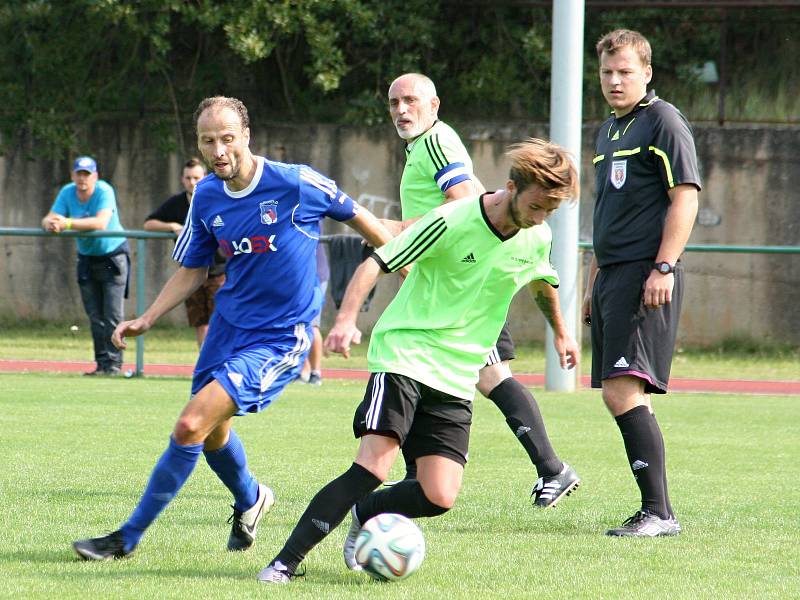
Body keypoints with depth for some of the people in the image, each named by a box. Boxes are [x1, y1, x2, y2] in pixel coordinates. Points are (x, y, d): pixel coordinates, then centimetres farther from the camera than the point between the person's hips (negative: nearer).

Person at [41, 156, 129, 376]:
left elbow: (102, 222, -36)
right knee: (95, 317, 6)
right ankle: (101, 364, 9)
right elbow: (49, 218, -12)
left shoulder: (104, 191, -21)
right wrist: (50, 224, -38)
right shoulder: (67, 192, -5)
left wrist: (67, 223, -44)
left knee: (112, 315, -10)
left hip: (113, 256, -5)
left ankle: (113, 363, -10)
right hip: (86, 258, 5)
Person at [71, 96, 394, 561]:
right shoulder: (207, 197, -1)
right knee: (213, 434, 17)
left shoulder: (297, 184, -17)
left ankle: (129, 537, -7)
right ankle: (250, 500, 51)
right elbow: (192, 272, 12)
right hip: (228, 325, 6)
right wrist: (146, 320, -1)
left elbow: (357, 217, -1)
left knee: (192, 426, -17)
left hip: (281, 337, -6)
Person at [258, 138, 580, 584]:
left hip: (456, 378, 5)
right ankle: (287, 561, -16)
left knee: (439, 497, -9)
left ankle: (365, 515, 21)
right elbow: (376, 263, -11)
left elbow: (543, 281, 27)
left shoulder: (537, 239, 3)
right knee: (372, 468, -23)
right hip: (404, 357, -5)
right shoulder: (451, 223, -14)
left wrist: (562, 333, 43)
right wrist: (347, 319, -26)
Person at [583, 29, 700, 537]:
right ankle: (656, 512, 12)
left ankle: (659, 511, -18)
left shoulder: (663, 122, -6)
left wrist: (664, 267, -21)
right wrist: (594, 285, 26)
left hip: (645, 275, -9)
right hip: (612, 276, 9)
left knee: (622, 390, -18)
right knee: (628, 398, 8)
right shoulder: (609, 130, 21)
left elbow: (685, 197, -13)